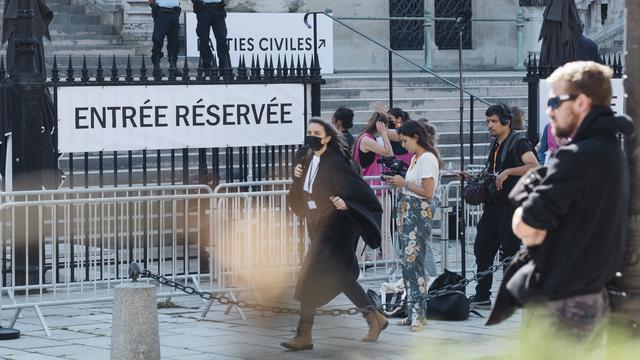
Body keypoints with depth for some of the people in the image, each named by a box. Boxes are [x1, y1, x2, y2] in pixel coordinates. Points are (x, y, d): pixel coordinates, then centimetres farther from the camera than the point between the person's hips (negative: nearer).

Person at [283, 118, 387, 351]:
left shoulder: (335, 163, -16)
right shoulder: (306, 159, 8)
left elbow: (357, 189, -19)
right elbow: (300, 195, 20)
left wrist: (346, 202, -36)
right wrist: (297, 174, 2)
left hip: (333, 225, -9)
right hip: (317, 225, 9)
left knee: (310, 277, -11)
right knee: (340, 276, 14)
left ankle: (304, 335, -7)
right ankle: (375, 319, 26)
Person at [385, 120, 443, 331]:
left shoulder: (427, 159, -12)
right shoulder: (415, 158, 16)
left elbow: (427, 192, -17)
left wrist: (404, 183, -10)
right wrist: (399, 183, 6)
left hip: (418, 213, -10)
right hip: (407, 212, 10)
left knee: (413, 262, -11)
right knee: (407, 262, 8)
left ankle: (418, 314, -9)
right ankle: (413, 312, 11)